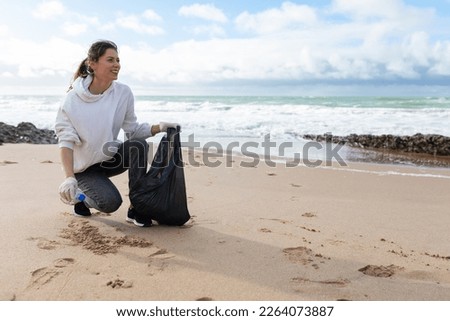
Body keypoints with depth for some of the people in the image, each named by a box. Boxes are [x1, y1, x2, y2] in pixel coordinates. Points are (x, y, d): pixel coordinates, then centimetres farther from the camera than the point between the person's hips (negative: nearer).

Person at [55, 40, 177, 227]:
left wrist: (159, 127, -22)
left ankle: (136, 209, -15)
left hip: (110, 158, 4)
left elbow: (133, 129, -4)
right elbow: (66, 141, -19)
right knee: (110, 202, -26)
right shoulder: (73, 99, -18)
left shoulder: (123, 93, -9)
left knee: (139, 145, -26)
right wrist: (69, 177, -30)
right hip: (84, 167, -4)